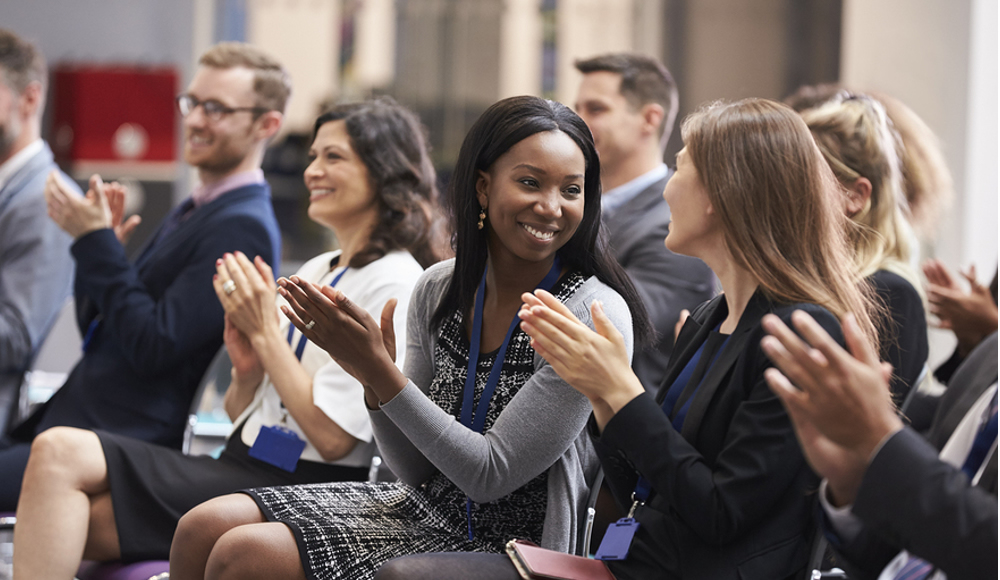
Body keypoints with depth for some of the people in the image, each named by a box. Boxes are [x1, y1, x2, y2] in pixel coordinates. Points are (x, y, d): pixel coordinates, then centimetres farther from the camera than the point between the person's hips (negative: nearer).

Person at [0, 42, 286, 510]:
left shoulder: (242, 228, -11)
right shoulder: (189, 214, 21)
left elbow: (153, 348, -18)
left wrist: (97, 243, -12)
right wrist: (94, 242, 5)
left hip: (127, 444, -9)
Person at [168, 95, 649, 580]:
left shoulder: (594, 315, -18)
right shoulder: (439, 289, 1)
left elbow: (489, 475, -19)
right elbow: (418, 471, 5)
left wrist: (380, 370, -23)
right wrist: (372, 379, -14)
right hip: (422, 508, 6)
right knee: (205, 528, -5)